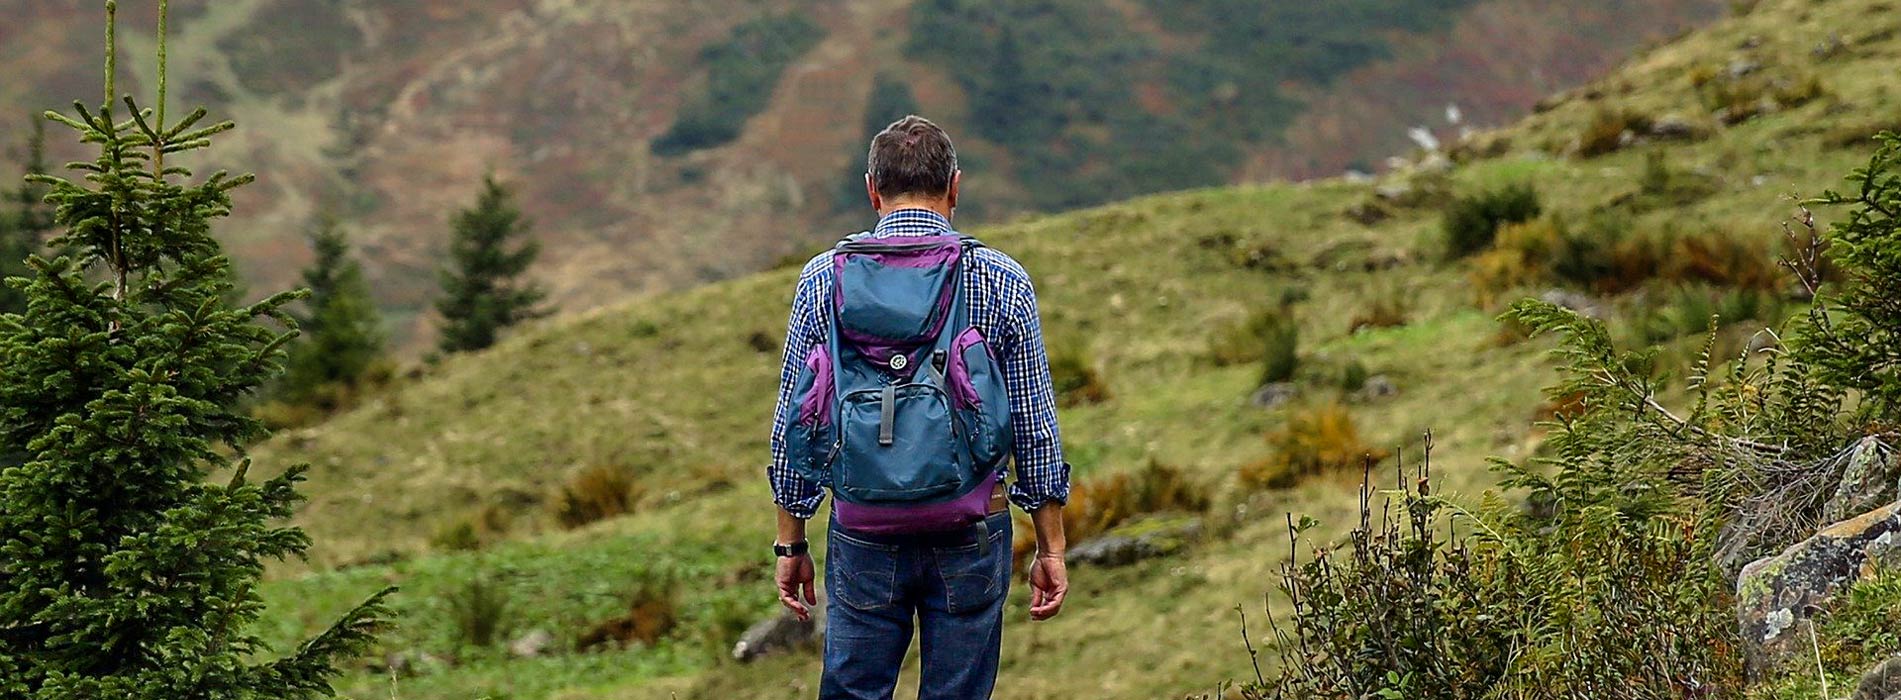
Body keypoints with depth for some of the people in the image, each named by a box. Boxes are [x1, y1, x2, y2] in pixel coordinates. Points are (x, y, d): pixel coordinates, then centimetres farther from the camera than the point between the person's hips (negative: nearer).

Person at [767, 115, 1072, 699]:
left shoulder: (824, 278, -1)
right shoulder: (1004, 282, -3)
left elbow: (794, 421, 2)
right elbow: (1034, 428, -1)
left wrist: (791, 544, 10)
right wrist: (1050, 549, 7)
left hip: (862, 527, 1)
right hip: (971, 533, 0)